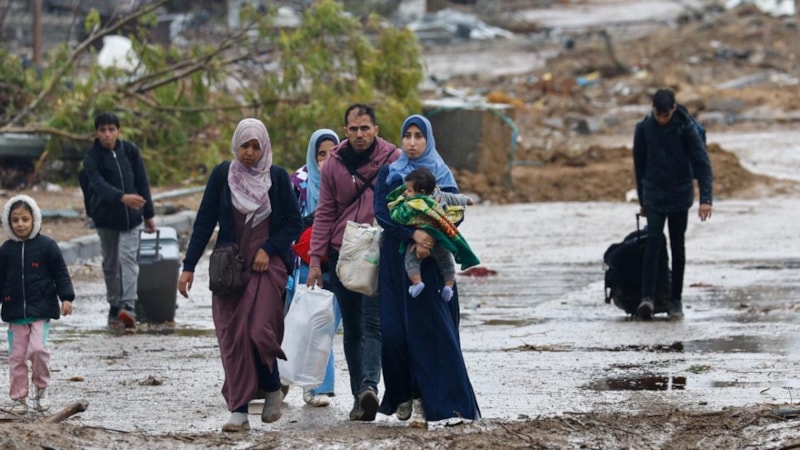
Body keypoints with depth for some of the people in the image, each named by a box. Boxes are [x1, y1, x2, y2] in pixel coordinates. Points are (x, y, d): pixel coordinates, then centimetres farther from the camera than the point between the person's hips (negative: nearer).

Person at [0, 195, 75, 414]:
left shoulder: (47, 246, -3)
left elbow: (61, 274, 0)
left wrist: (66, 297, -8)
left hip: (41, 310, -3)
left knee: (37, 348, -17)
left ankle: (41, 389, 4)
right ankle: (18, 397, 12)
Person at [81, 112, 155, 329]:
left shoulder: (130, 150, -1)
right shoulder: (92, 157, -9)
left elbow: (142, 182, 5)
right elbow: (99, 184, -26)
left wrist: (148, 214, 6)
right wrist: (122, 197, -43)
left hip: (131, 217, 0)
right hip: (106, 217, 0)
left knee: (128, 258, -11)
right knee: (110, 263, 8)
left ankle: (129, 307, -23)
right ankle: (114, 307, 18)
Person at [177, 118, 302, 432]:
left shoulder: (277, 177, 1)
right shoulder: (222, 175, 2)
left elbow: (294, 223, 4)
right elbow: (204, 222, 3)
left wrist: (268, 249, -10)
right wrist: (189, 266, -1)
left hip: (268, 265, -2)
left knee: (258, 329, -16)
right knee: (232, 336, -4)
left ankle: (272, 389, 9)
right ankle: (238, 411, -1)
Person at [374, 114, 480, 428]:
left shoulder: (441, 174, 7)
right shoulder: (388, 174, 9)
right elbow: (381, 212, -6)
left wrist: (428, 239, -21)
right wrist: (413, 233, -21)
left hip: (430, 263, -1)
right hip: (395, 261, 1)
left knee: (427, 329, -9)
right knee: (393, 330, -5)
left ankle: (424, 400, -9)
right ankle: (403, 394, 10)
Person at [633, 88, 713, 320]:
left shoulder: (686, 127, -12)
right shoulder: (644, 128, -5)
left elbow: (702, 162, -14)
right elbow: (639, 164, 7)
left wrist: (706, 198, -23)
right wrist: (642, 201, 12)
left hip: (680, 196, 0)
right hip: (654, 195, 0)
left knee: (677, 246, 4)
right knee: (653, 241, -15)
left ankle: (676, 300, 12)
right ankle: (647, 297, -22)